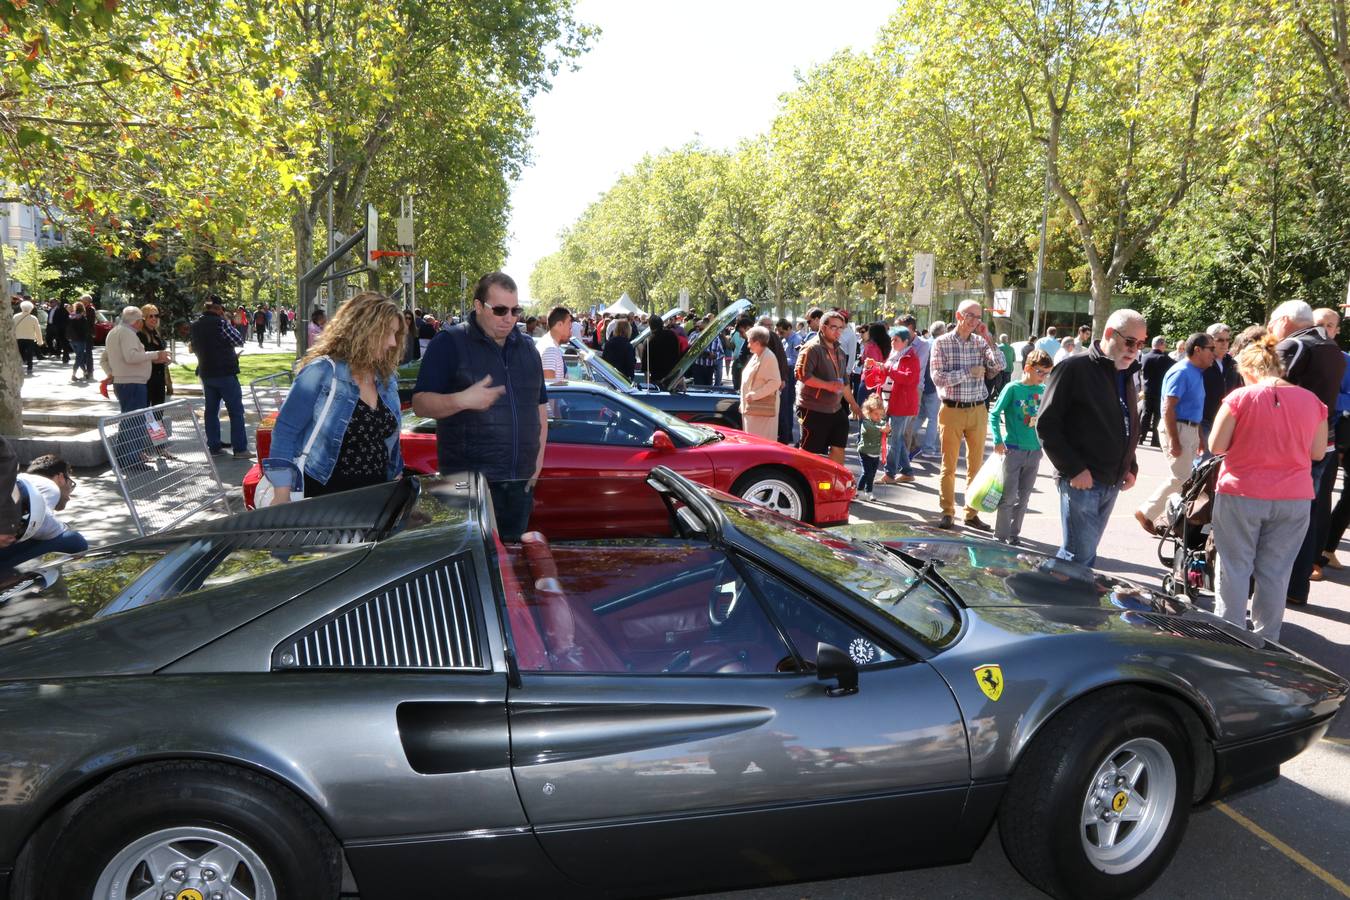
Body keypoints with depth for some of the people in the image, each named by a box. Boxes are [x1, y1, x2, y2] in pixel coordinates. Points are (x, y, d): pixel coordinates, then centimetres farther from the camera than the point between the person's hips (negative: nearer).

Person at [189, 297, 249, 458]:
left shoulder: (195, 326, 9)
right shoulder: (220, 323, -14)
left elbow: (195, 348, 20)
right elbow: (239, 341, -8)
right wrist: (228, 323, 1)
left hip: (205, 373, 7)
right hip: (225, 372, -7)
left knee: (211, 410, 12)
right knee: (236, 410, -3)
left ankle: (214, 446, 13)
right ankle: (240, 448, -6)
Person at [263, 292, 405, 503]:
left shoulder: (387, 378, 6)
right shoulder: (322, 372, -13)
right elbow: (285, 430, -13)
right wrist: (282, 497, -17)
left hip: (375, 494, 6)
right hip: (327, 495, -6)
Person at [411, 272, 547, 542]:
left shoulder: (526, 347, 14)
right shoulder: (449, 343, -4)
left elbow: (539, 406, 20)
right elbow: (420, 404, -9)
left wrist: (539, 457, 11)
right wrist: (462, 400, -27)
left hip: (520, 479, 5)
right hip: (469, 481, -5)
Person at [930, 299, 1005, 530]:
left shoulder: (981, 343, 6)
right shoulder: (942, 343, -4)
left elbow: (999, 366, -6)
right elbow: (938, 378, -12)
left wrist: (988, 339, -9)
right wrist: (969, 373, -14)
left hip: (977, 411, 3)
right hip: (952, 410, -3)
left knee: (976, 465, 8)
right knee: (949, 465, 5)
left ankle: (972, 513, 17)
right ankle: (947, 512, 14)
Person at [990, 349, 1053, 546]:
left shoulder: (1044, 391, 6)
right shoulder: (1013, 388, -8)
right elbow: (994, 414, -8)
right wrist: (998, 441, -15)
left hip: (1034, 452, 5)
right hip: (1013, 449, -5)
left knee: (1023, 497, 11)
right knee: (1008, 496, -2)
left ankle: (1014, 533, 22)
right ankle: (1000, 535, 9)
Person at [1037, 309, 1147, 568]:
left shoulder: (1124, 375, 15)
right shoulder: (1074, 369, -10)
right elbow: (1047, 425, -13)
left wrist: (1131, 467, 12)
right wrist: (1074, 469, -16)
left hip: (1112, 483, 7)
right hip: (1081, 481, -7)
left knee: (1086, 552, 12)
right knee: (1080, 555, -6)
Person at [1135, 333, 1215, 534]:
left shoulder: (1197, 373, 13)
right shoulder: (1181, 372, -16)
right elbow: (1168, 408, -21)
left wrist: (1200, 436, 22)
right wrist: (1174, 441, -24)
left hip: (1190, 429, 10)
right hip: (1177, 429, -10)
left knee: (1185, 477, 12)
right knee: (1182, 478, -7)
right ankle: (1146, 513, 3)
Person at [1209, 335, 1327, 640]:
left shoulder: (1241, 398, -10)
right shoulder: (1312, 401, 1)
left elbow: (1217, 446, -7)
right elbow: (1318, 452, 8)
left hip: (1241, 495, -3)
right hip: (1294, 500, 3)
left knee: (1235, 568, 8)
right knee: (1275, 572, 12)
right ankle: (1266, 640, 20)